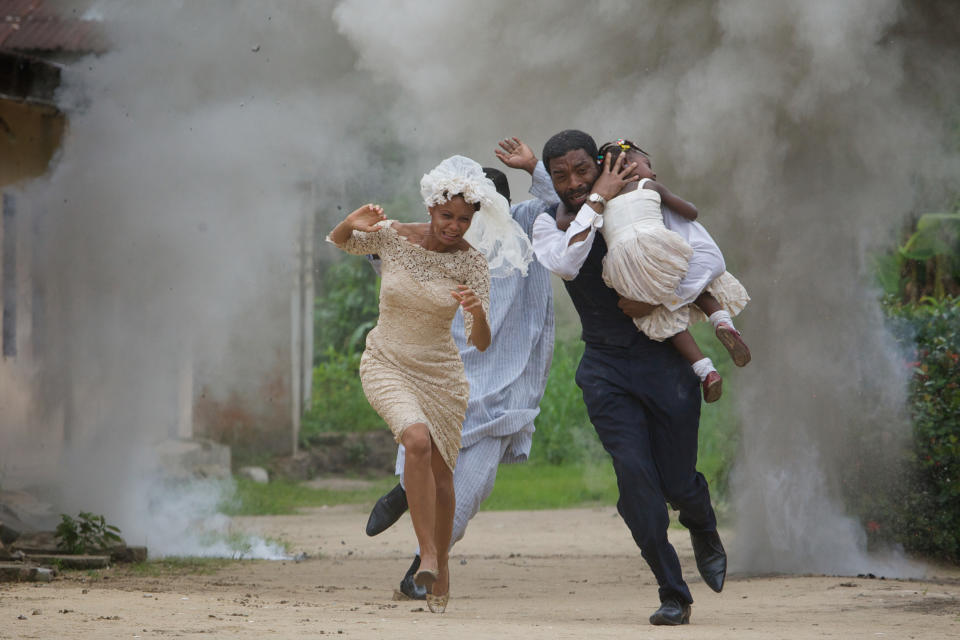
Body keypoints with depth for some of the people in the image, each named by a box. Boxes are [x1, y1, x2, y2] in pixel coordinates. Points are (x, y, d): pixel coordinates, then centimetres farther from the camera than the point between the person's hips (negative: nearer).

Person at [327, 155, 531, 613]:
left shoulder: (473, 264, -13)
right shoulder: (392, 236, -13)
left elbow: (481, 344, -14)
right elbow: (338, 242, 7)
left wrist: (477, 312, -37)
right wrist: (353, 225, -17)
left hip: (441, 372, 2)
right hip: (386, 365, -2)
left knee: (441, 474, 8)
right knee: (418, 439, -29)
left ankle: (441, 565, 32)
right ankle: (426, 553, -23)